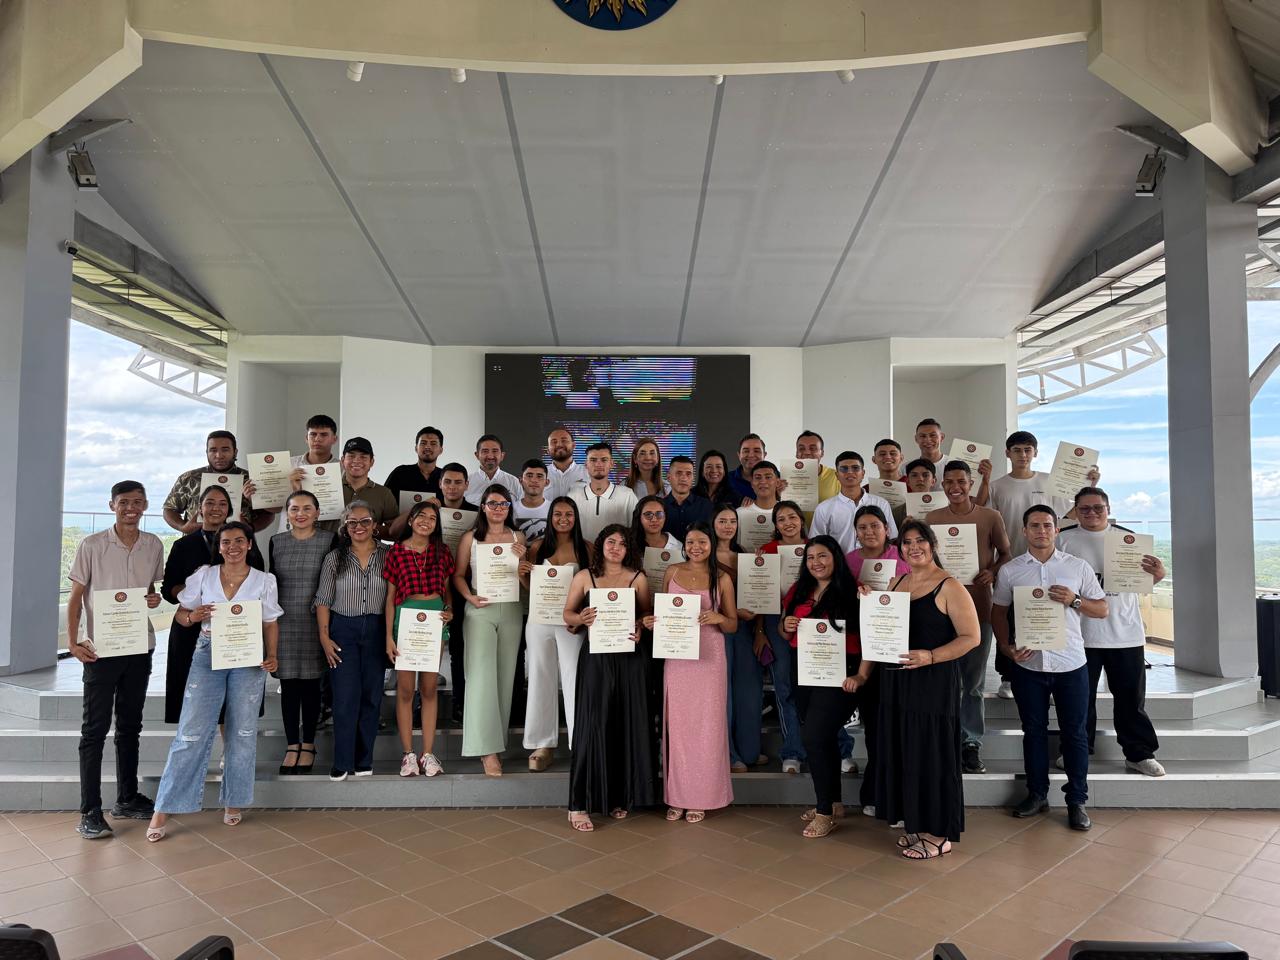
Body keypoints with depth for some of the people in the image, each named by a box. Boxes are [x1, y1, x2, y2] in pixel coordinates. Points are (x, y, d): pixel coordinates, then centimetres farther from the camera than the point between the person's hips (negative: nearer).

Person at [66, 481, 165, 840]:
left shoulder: (154, 545, 5)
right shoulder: (92, 545, -6)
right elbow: (76, 595, -3)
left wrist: (155, 598, -5)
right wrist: (73, 641, -12)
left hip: (140, 647, 4)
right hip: (101, 648, -4)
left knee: (130, 726, 14)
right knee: (95, 729, 0)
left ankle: (127, 799, 25)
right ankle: (90, 811, 6)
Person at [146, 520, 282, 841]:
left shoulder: (264, 581, 4)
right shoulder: (203, 576, 5)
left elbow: (270, 624, 6)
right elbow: (181, 614, 10)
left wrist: (271, 656, -8)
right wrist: (193, 616, -13)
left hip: (248, 659, 1)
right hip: (208, 655, 0)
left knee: (243, 732, 7)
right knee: (192, 731, -4)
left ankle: (233, 802, 22)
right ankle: (164, 809, 5)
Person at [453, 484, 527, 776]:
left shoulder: (518, 538, 9)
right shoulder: (470, 538, 5)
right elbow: (458, 574, 5)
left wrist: (521, 559, -7)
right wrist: (469, 597, -11)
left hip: (511, 610, 2)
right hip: (480, 611, -2)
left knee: (505, 677, 6)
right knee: (482, 676, -10)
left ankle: (498, 740, 17)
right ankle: (488, 749, -9)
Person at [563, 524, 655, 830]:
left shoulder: (638, 579, 6)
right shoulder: (584, 577, 6)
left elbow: (649, 616, 8)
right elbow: (567, 614, 8)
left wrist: (640, 630, -12)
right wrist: (580, 618, -13)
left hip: (630, 659, 1)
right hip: (595, 658, -1)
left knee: (628, 724, 5)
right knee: (592, 725, -4)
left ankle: (621, 796, 20)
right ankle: (579, 804, 3)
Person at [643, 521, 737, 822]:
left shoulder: (722, 578, 2)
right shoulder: (672, 572, 6)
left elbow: (733, 626, 5)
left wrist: (717, 618, -15)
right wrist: (651, 622, -7)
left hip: (709, 659, -1)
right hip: (676, 658, 1)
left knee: (706, 725, 3)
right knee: (676, 724, 4)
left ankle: (702, 797, 17)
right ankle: (677, 796, 18)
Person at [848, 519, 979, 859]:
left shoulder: (949, 587, -8)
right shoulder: (896, 584, 12)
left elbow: (971, 637, -12)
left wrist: (929, 657, -23)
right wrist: (862, 674, 12)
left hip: (934, 682, -7)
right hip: (895, 681, 7)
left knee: (930, 753, 0)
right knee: (901, 752, 11)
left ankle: (938, 834, 15)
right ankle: (915, 824, 26)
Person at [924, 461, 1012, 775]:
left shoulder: (991, 517, 2)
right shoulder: (932, 518, 6)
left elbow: (1005, 553, 11)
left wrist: (993, 572, -8)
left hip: (979, 605, 0)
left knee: (974, 681, 7)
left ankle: (971, 744, 17)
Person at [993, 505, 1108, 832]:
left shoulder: (1078, 567, 3)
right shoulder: (1009, 570, 4)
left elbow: (1102, 610, 6)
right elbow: (998, 612, 8)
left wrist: (1074, 600, -13)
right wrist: (1006, 647, -7)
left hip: (1070, 664, 0)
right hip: (1028, 664, 1)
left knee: (1074, 733, 5)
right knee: (1033, 731, 11)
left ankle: (1077, 801, 18)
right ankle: (1037, 794, 24)